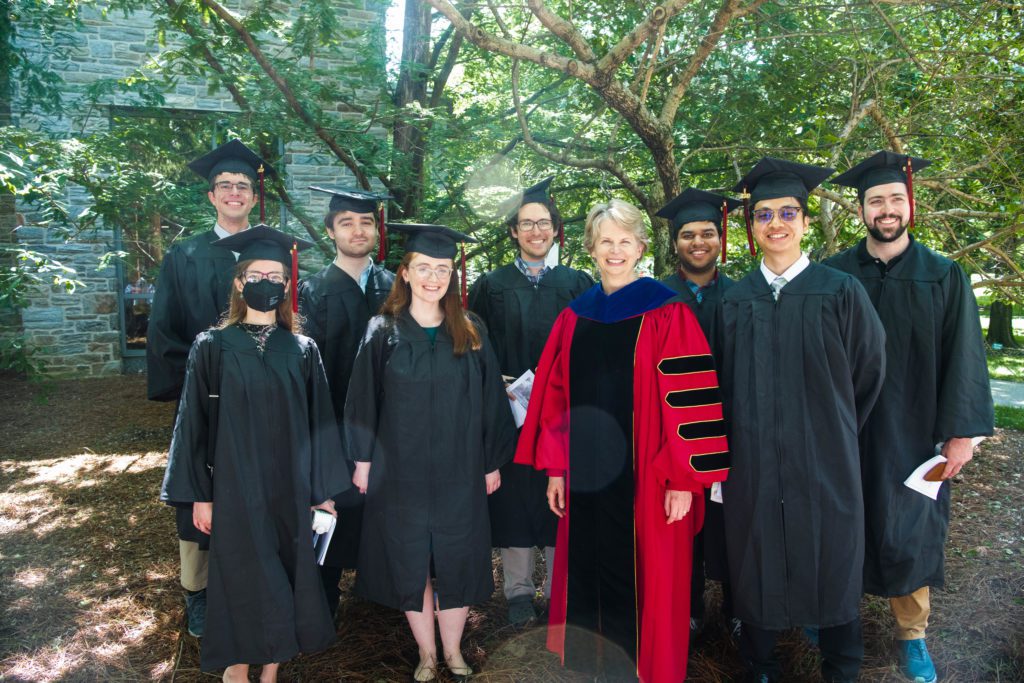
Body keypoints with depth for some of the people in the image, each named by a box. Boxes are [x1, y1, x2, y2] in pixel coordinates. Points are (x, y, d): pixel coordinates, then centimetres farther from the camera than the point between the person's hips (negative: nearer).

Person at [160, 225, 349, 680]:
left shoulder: (303, 351, 3)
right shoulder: (213, 347, -2)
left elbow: (318, 422, 4)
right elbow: (194, 423, -1)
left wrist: (323, 489, 4)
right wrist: (199, 494, -4)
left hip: (290, 489, 2)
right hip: (235, 487, -2)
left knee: (286, 579, 10)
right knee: (243, 581, 7)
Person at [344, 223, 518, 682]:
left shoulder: (470, 333, 1)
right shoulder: (383, 332, -2)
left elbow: (489, 399, 3)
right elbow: (364, 399, 0)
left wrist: (492, 461, 3)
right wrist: (363, 460, -2)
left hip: (459, 472, 1)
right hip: (401, 470, 0)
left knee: (457, 560, 10)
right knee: (410, 562, 10)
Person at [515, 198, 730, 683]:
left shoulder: (666, 314, -7)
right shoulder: (574, 317, 7)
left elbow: (688, 399, -10)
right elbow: (555, 397, 10)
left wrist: (684, 479, -12)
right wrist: (555, 467, 7)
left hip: (646, 478, -4)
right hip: (587, 477, 4)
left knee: (645, 583, 6)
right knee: (590, 578, 12)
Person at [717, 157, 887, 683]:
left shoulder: (840, 292, -3)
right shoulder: (734, 300, 4)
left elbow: (869, 370, 5)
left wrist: (834, 428, 10)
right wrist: (738, 437, 7)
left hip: (824, 460, -1)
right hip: (753, 461, 2)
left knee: (830, 562, 11)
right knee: (756, 567, 11)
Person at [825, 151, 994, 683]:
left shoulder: (944, 277, 0)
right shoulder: (833, 275, -1)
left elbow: (963, 357, -1)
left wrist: (961, 433, -5)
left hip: (910, 433, 0)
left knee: (909, 533, 8)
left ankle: (912, 634, 27)